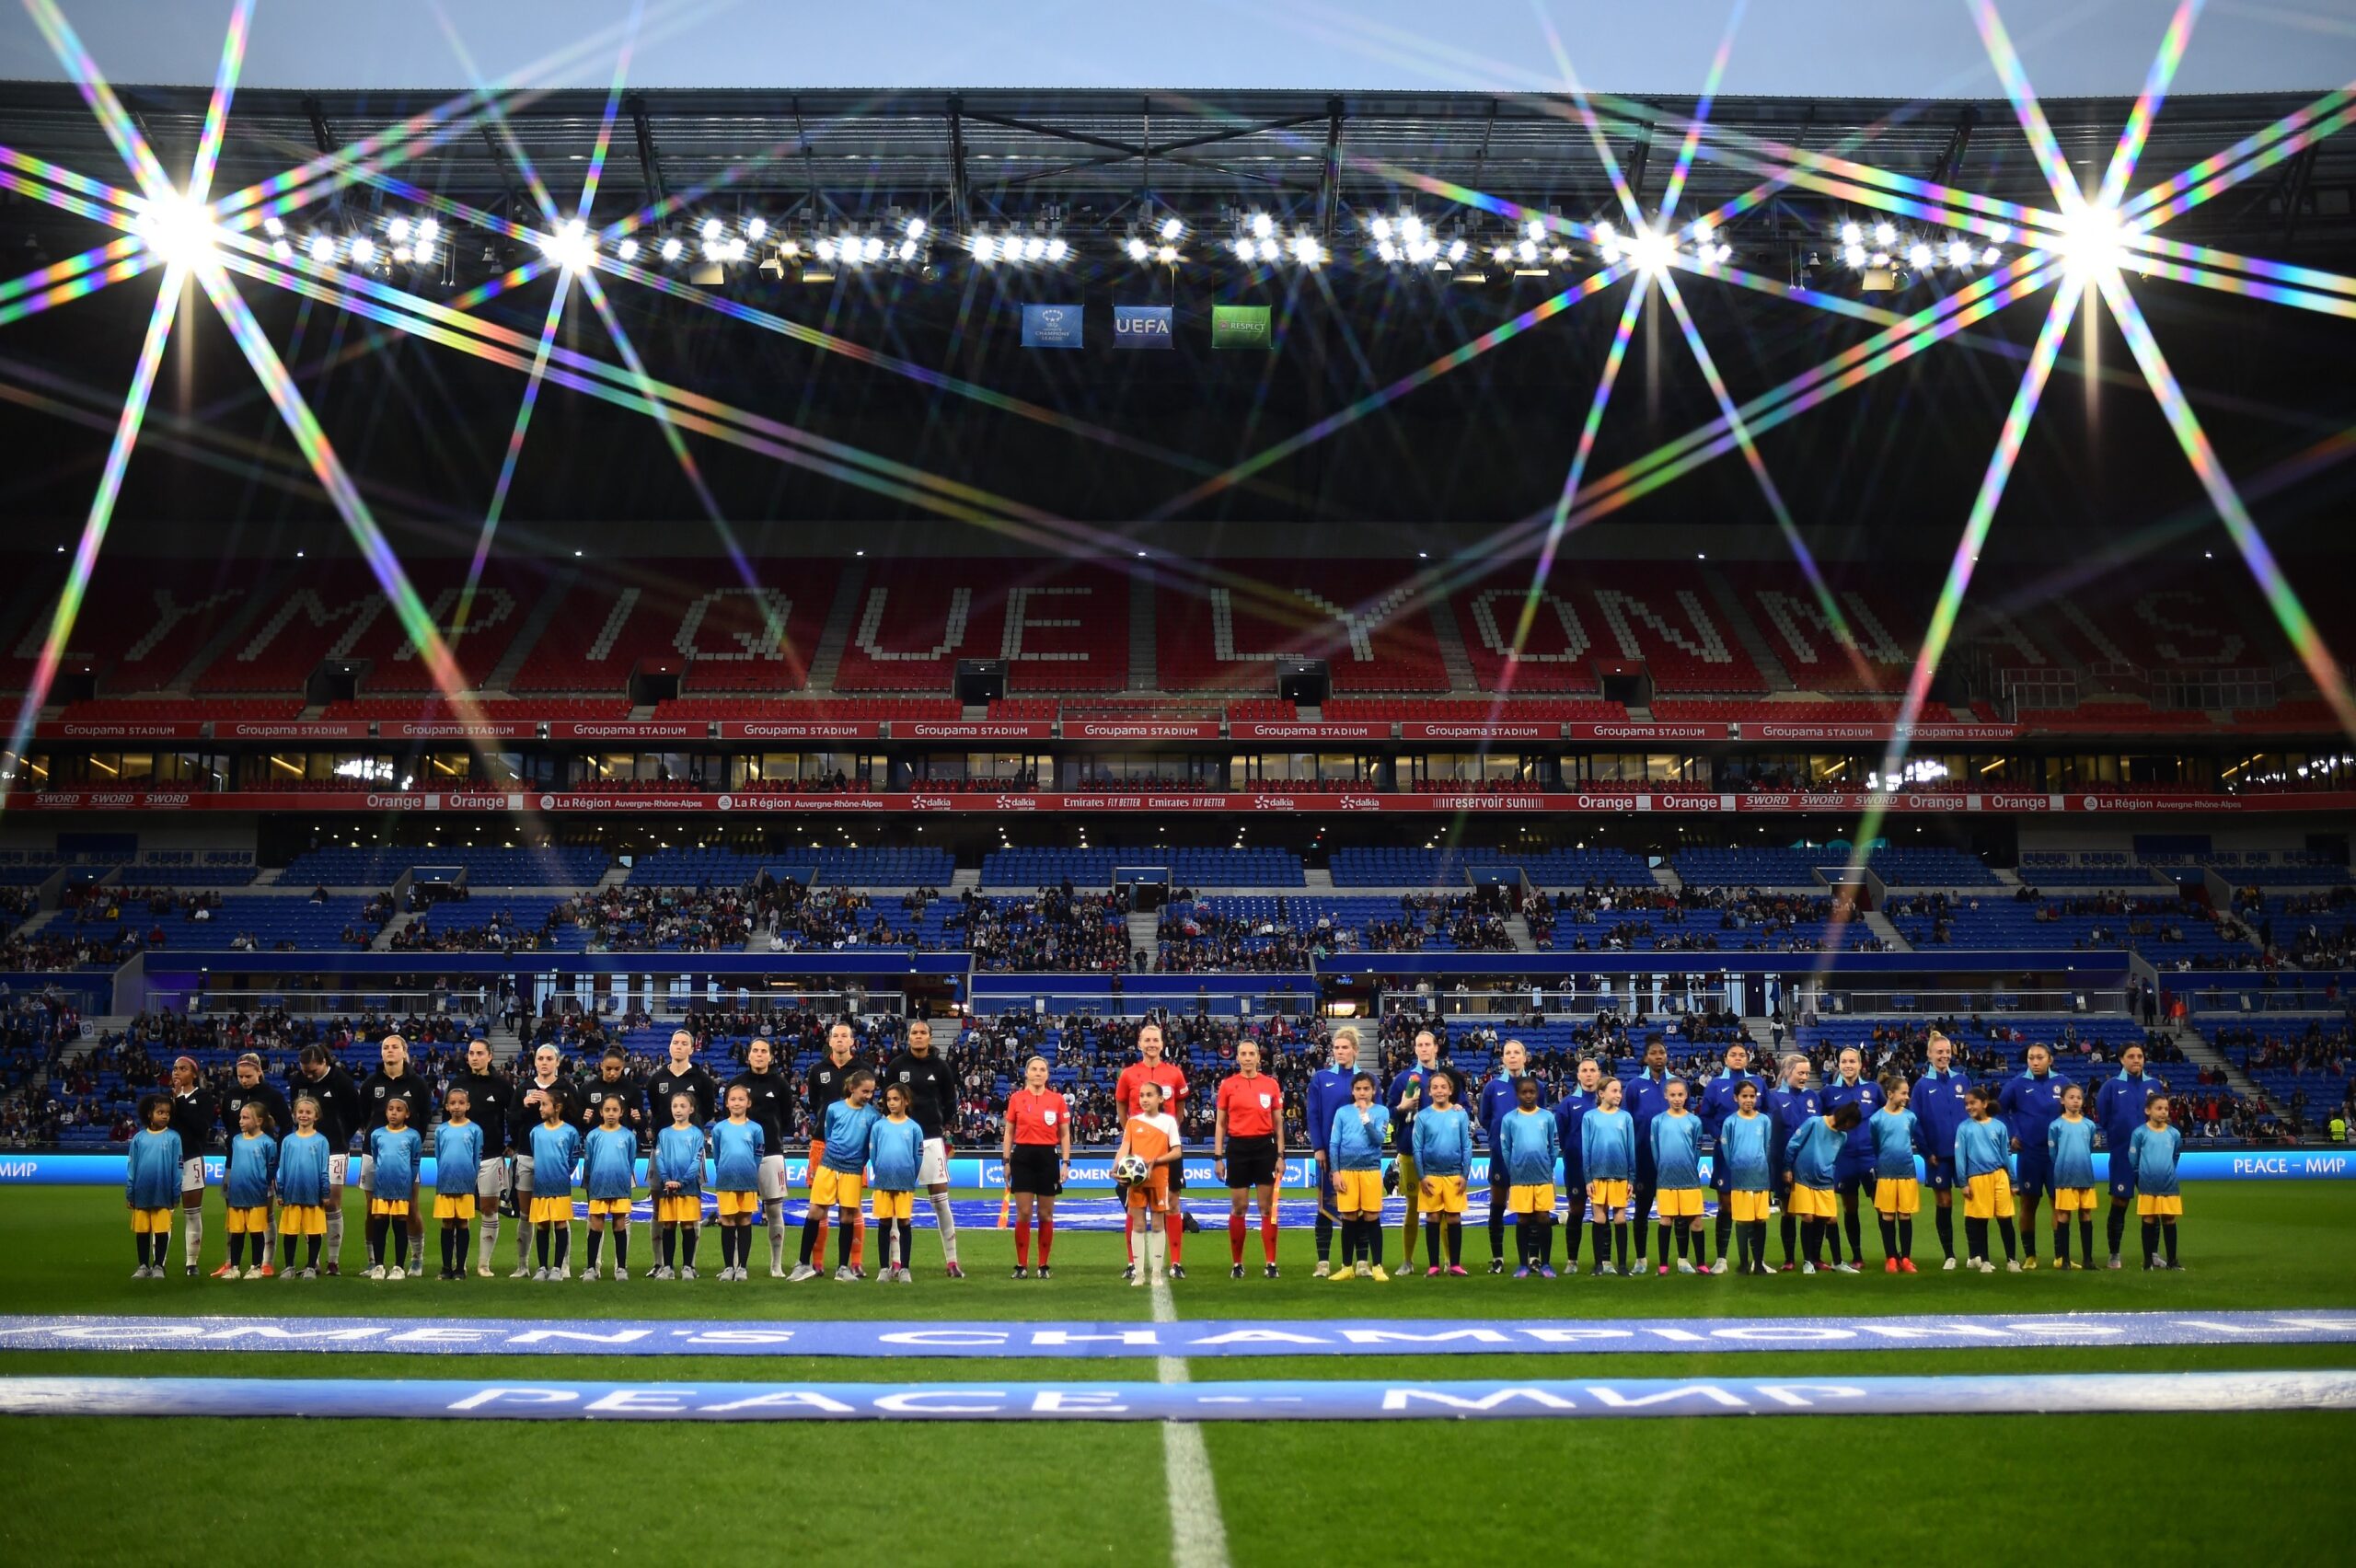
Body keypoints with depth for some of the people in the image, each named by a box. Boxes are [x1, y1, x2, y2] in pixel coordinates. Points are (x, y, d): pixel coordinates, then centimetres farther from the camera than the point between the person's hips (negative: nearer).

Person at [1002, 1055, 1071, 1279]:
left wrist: (1065, 1163, -1)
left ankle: (1044, 1266, 14)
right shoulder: (1016, 1098, 3)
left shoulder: (1057, 1100, 3)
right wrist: (1006, 1161, 2)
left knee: (1046, 1215, 6)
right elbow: (1009, 1133, 7)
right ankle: (1021, 1265, 6)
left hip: (1048, 1157, 1)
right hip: (1023, 1156, 0)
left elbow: (1065, 1135, 6)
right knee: (1023, 1214, -2)